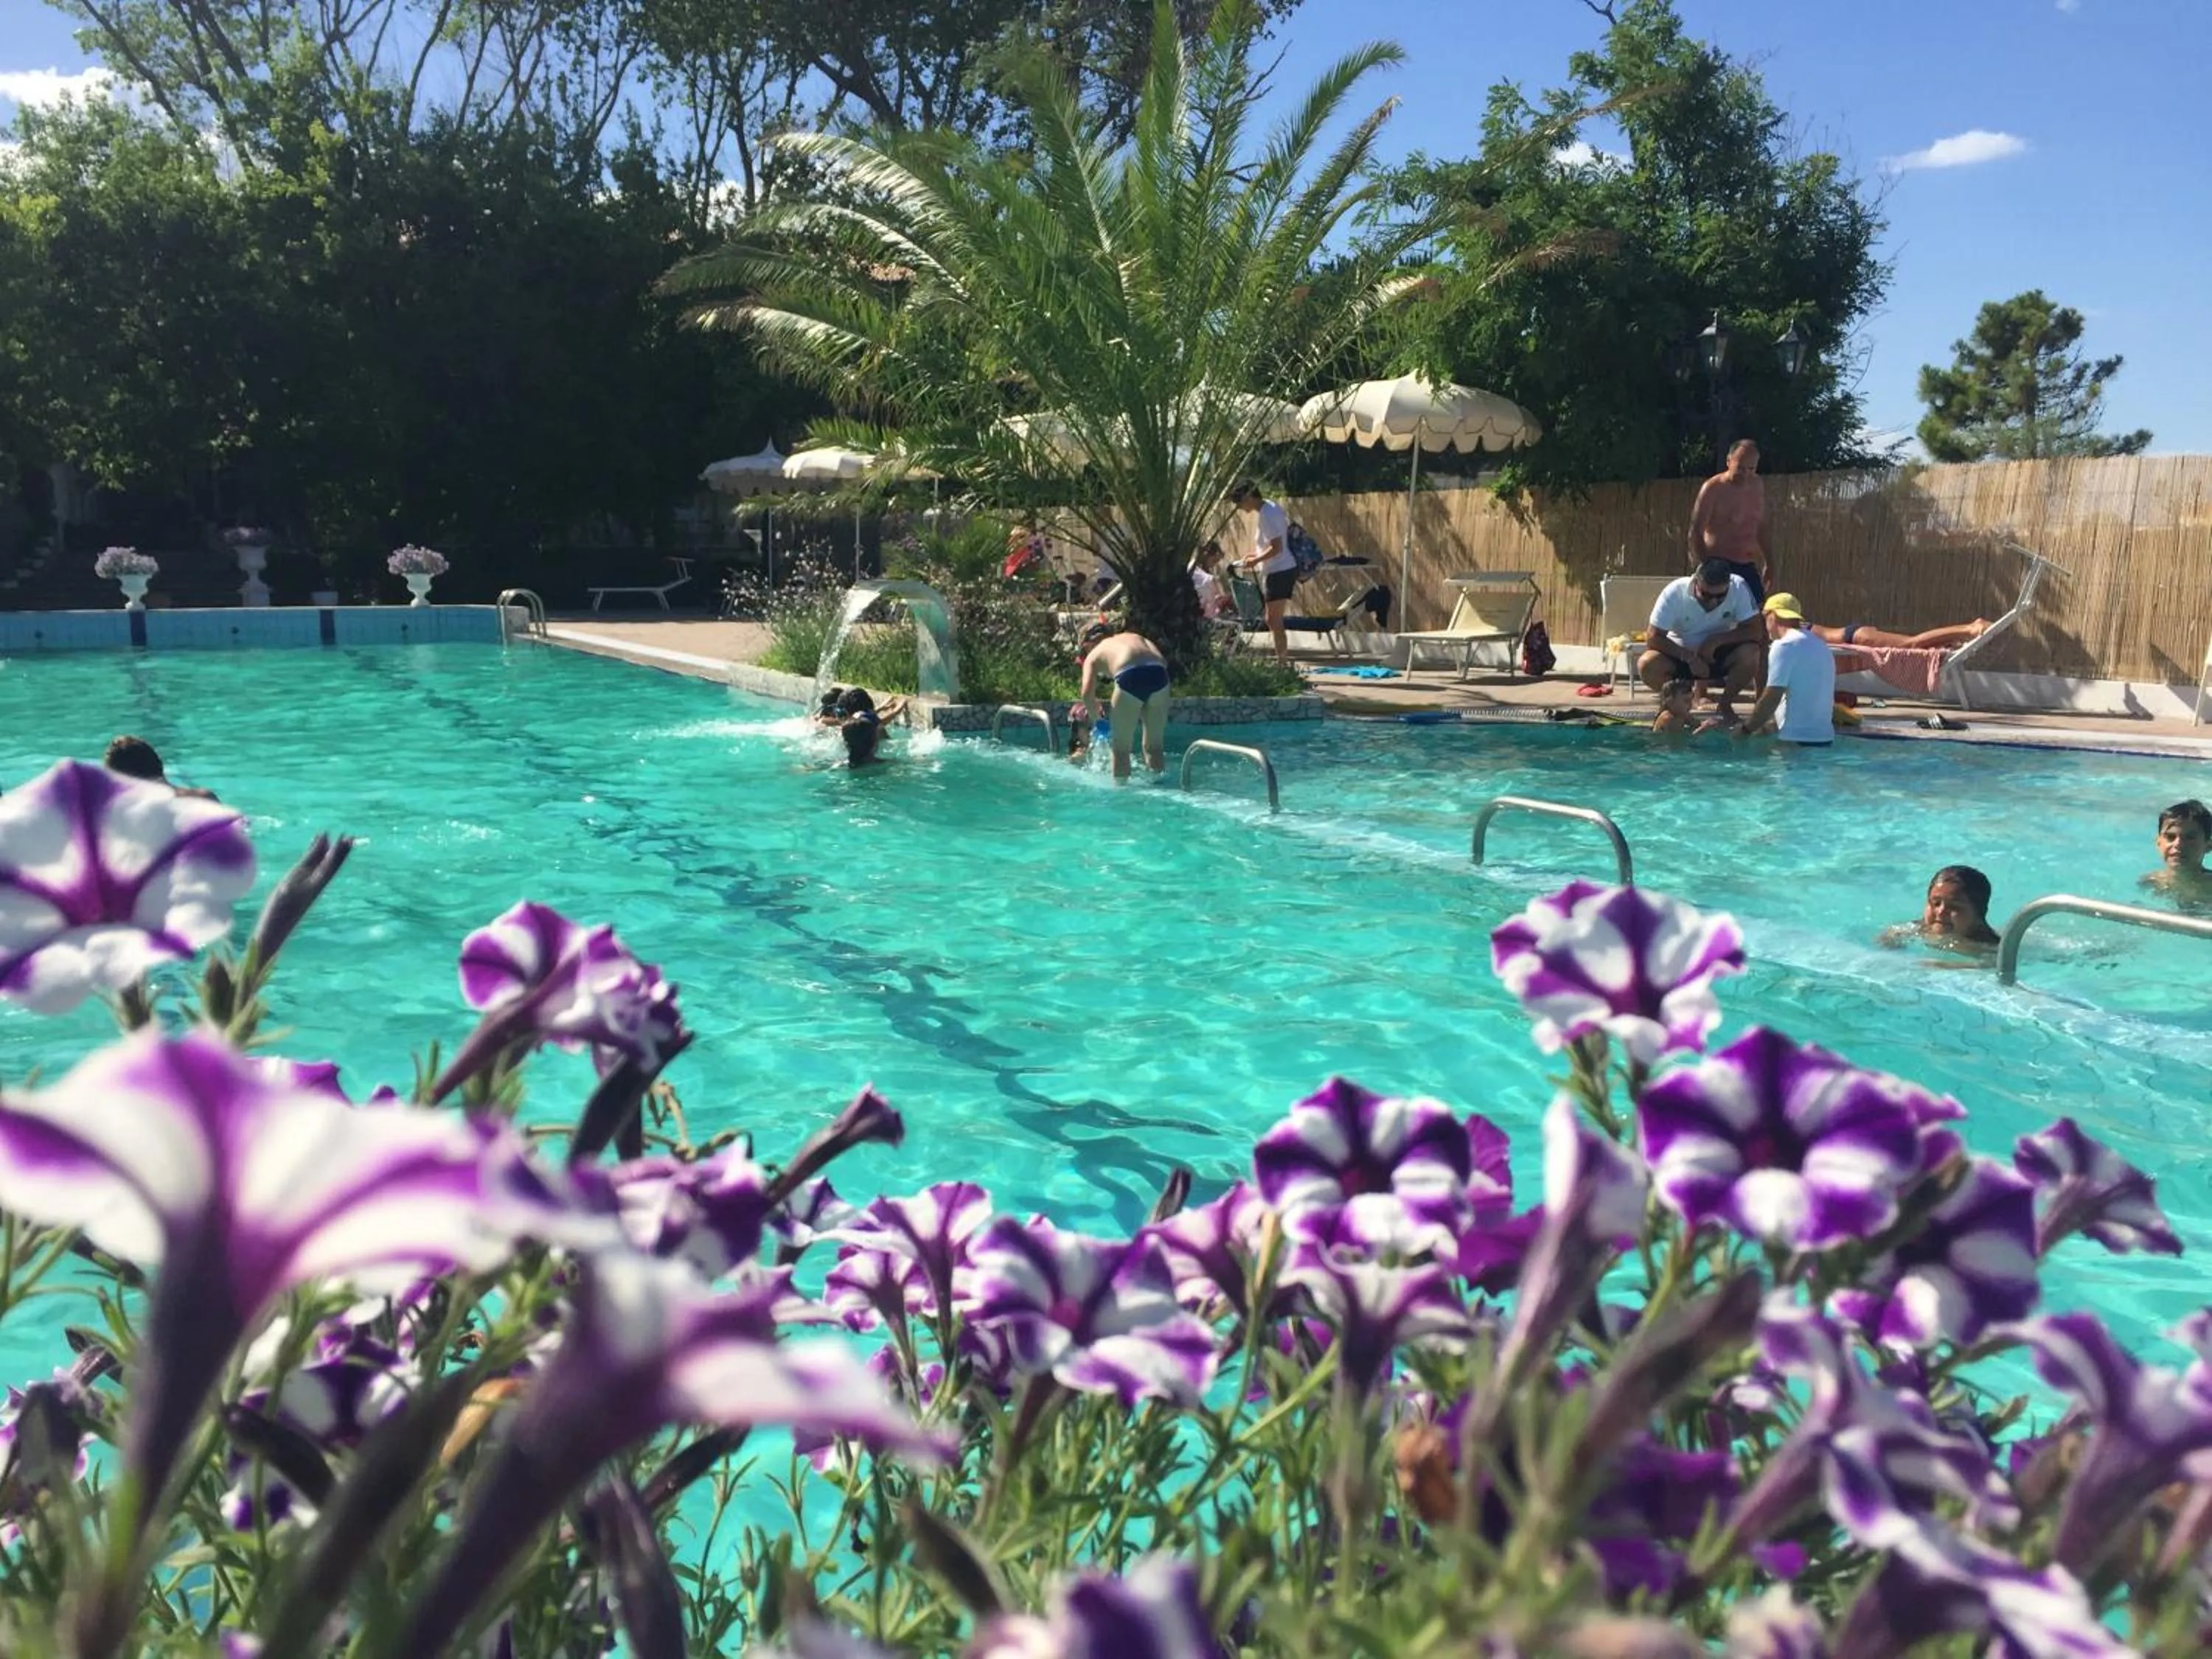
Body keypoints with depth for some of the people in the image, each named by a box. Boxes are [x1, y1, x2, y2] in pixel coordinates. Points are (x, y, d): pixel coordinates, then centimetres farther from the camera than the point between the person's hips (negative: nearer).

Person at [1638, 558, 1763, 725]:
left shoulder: (1738, 587, -19)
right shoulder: (1675, 592, -22)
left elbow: (1756, 631, -19)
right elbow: (1653, 639, -24)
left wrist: (1717, 640, -29)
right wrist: (1690, 658, -32)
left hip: (1719, 655, 1)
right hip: (1682, 653, -1)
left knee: (1750, 654, -30)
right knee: (1647, 664, -31)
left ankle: (1725, 705, -3)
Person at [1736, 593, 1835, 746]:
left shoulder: (1784, 646, -9)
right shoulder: (1820, 647, 18)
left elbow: (1771, 698, -14)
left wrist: (1746, 729, -3)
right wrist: (1766, 727, 20)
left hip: (1796, 740, -8)